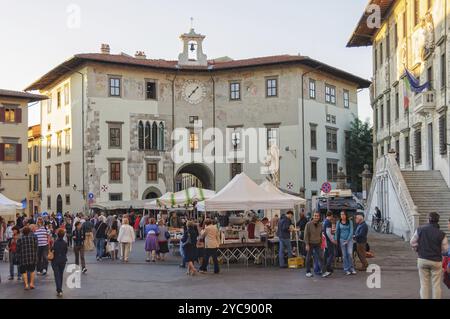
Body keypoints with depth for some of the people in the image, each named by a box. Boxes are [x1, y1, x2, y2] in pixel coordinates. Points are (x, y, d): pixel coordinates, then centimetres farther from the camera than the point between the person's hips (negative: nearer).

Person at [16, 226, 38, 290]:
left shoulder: (20, 239, -2)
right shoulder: (34, 237, -1)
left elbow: (18, 250, 1)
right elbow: (36, 247, -1)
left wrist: (18, 258, 10)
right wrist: (35, 256, 8)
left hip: (23, 258, -1)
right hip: (32, 257, 1)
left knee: (24, 271, 8)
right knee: (32, 270, 18)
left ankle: (26, 284, -3)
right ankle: (31, 283, 14)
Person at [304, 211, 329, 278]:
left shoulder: (319, 225, 7)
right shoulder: (308, 224, -8)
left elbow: (320, 235, 15)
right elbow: (306, 235, -9)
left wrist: (321, 243, 12)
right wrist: (307, 244, -14)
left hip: (317, 244, 4)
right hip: (310, 244, -4)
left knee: (321, 257, -4)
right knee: (309, 258, 5)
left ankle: (324, 272, -8)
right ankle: (308, 272, 16)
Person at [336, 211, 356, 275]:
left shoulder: (350, 222, 0)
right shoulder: (339, 222, 4)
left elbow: (351, 231, -4)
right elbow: (337, 231, 7)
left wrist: (348, 240, -11)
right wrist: (336, 240, 1)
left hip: (349, 240, -1)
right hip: (342, 240, 1)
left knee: (350, 254, -12)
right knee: (344, 255, 2)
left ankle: (351, 268, 1)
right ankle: (346, 269, 9)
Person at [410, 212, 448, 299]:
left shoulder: (420, 230, -6)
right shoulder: (441, 234, -10)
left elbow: (412, 242, 1)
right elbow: (445, 249, -5)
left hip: (422, 260, 2)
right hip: (436, 261, -2)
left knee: (424, 284, 9)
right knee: (436, 285, 7)